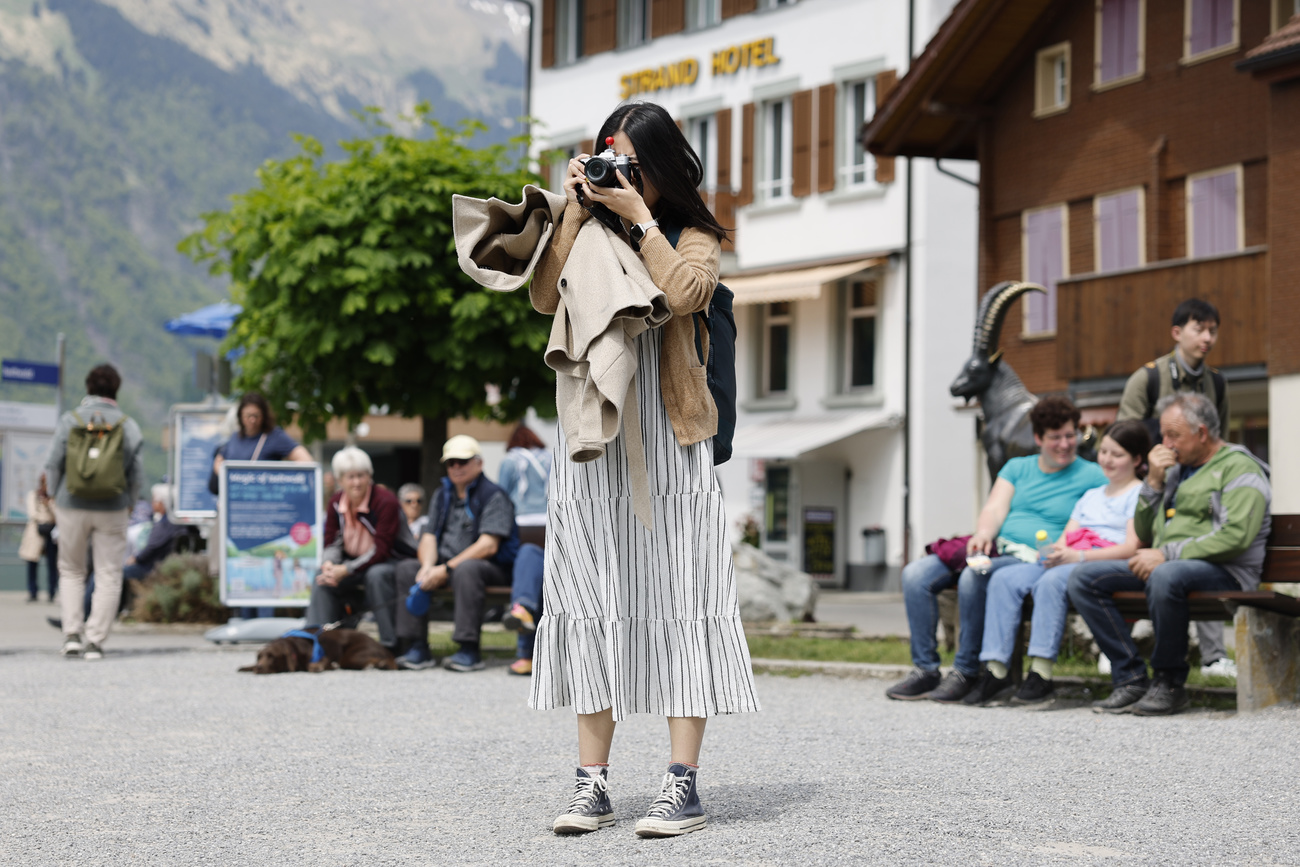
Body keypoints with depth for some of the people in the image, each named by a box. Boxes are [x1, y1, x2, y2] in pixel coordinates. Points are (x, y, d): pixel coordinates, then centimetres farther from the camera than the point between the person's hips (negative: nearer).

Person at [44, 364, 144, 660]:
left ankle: (71, 633, 3)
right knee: (108, 575, 5)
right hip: (112, 510, -1)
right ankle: (95, 641, -1)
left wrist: (55, 501, 12)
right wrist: (128, 503, 14)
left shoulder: (70, 421, -3)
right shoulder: (127, 425, -2)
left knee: (71, 571, 15)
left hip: (72, 507, 1)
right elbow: (136, 472, -1)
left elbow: (53, 466, -1)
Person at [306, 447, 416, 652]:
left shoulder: (385, 502, -21)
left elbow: (381, 550, -26)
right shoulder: (336, 503, -1)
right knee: (323, 577, -15)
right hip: (359, 563, 6)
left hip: (395, 561, -6)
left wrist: (345, 570, -32)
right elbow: (332, 542, 1)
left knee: (376, 575, -37)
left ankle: (392, 644, -31)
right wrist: (329, 564, -23)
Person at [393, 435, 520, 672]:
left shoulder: (493, 496, -8)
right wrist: (428, 567, -13)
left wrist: (446, 569, -22)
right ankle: (418, 648, -15)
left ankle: (470, 650, -38)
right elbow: (429, 536, 10)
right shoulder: (442, 495, 16)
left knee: (466, 569, -38)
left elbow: (488, 545, -19)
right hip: (449, 564, 7)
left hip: (493, 567, -7)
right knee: (407, 569, -12)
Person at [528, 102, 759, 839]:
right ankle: (594, 783, 2)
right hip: (591, 443, 4)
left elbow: (686, 292, -13)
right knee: (592, 604, 0)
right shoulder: (587, 238, 17)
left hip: (666, 442, -3)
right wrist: (576, 212, 0)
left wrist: (640, 217, -7)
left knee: (675, 598, -7)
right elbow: (545, 297, 0)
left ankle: (683, 784, -8)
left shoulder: (692, 236, 8)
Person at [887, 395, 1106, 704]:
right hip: (993, 549, 6)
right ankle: (925, 670, -13)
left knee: (973, 579, -35)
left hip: (1033, 560, -5)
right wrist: (983, 534, -14)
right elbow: (995, 508, 7)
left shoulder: (1092, 476, 8)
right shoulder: (1017, 468, 20)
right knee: (916, 574, -14)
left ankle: (966, 673, -22)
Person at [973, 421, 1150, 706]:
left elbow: (1130, 548, -8)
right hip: (1067, 562, 7)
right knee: (1004, 579, -18)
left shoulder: (1139, 495, 6)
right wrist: (1056, 551, -4)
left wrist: (1079, 555, -19)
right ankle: (996, 669, -25)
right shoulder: (1092, 495, 31)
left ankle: (1041, 673, -39)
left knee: (1051, 581, -37)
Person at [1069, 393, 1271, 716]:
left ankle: (1169, 683, -22)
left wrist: (1166, 554, -21)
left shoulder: (1239, 469, -2)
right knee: (1083, 578, -9)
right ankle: (1131, 678, -13)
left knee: (1165, 577, -41)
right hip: (1162, 565, 8)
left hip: (1223, 570, -8)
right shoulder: (1177, 470, 22)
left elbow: (1236, 536, -18)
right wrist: (1154, 482, 7)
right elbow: (1143, 534, 22)